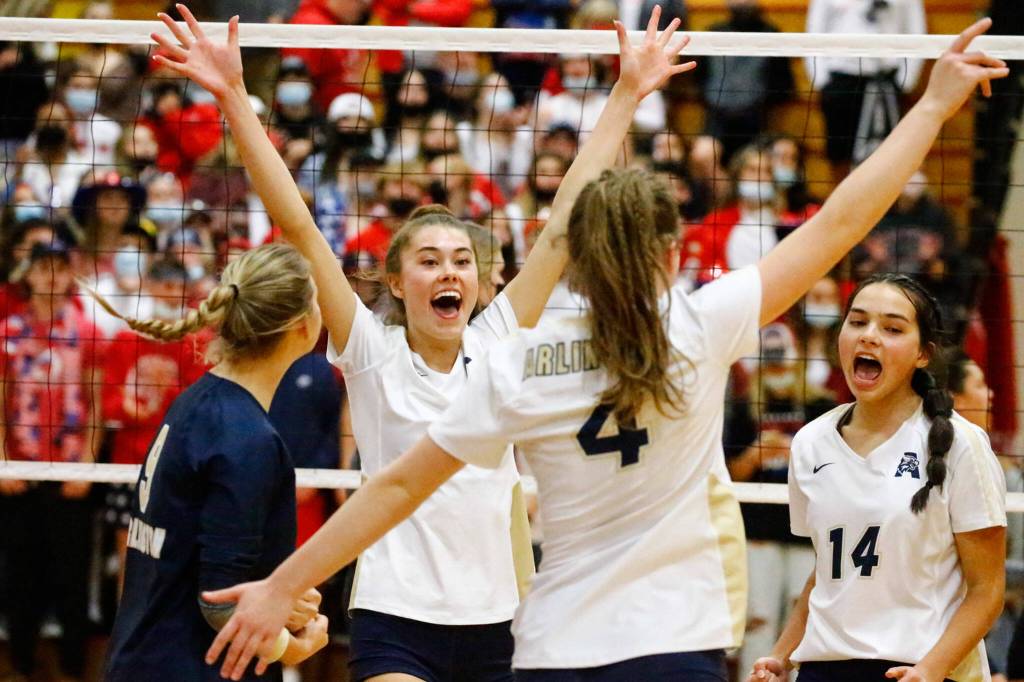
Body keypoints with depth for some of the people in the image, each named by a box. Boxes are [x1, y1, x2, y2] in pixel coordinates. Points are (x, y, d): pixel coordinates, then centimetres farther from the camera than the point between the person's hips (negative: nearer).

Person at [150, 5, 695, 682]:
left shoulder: (497, 343, 6)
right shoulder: (372, 354, -2)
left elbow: (567, 221, 7)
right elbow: (297, 225, -9)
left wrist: (628, 95, 7)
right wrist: (234, 97, -15)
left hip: (494, 626, 4)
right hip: (397, 623, -4)